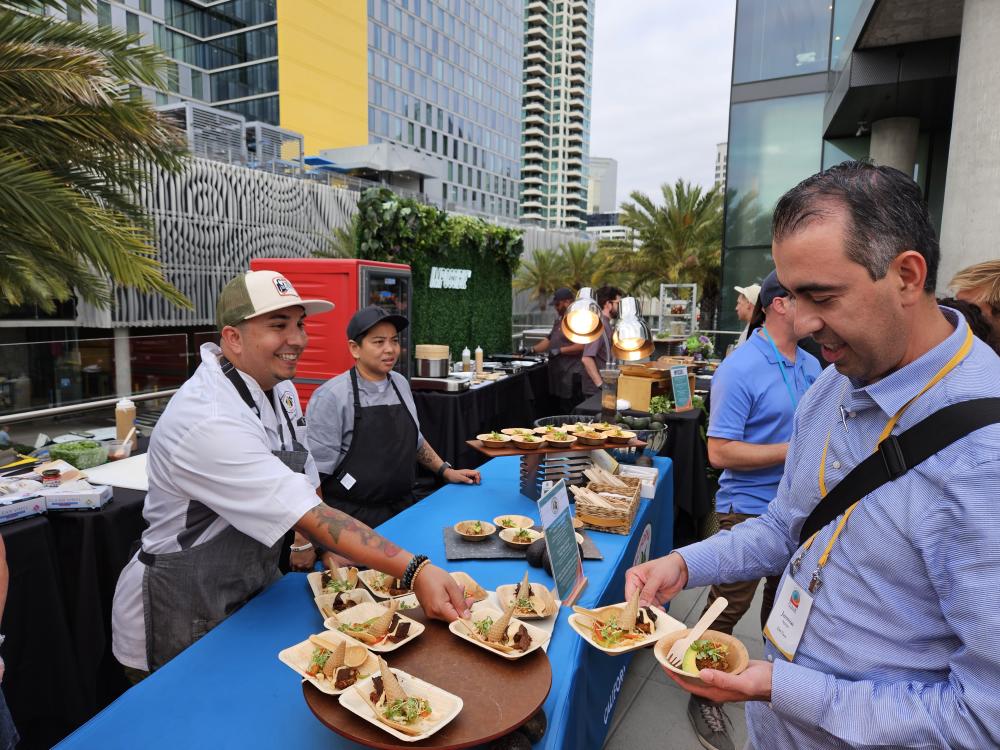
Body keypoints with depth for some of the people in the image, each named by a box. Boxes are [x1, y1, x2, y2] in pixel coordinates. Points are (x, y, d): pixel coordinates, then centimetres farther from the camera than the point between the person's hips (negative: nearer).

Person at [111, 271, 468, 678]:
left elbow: (304, 483, 8)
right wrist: (415, 570, -35)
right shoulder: (210, 421, -30)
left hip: (253, 591, 8)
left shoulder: (280, 388, -2)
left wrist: (320, 545, -5)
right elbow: (310, 515, -33)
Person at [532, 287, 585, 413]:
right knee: (561, 412, 13)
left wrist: (560, 350, -20)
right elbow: (549, 340, 24)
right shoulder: (559, 320, 18)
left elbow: (582, 346, -23)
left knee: (571, 413, -6)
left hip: (571, 378, -9)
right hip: (558, 375, 9)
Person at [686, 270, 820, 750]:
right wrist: (795, 450, -23)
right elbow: (720, 453, -23)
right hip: (750, 508, -7)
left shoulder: (811, 365, 4)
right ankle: (704, 698, 26)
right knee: (728, 608, 6)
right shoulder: (740, 369, -20)